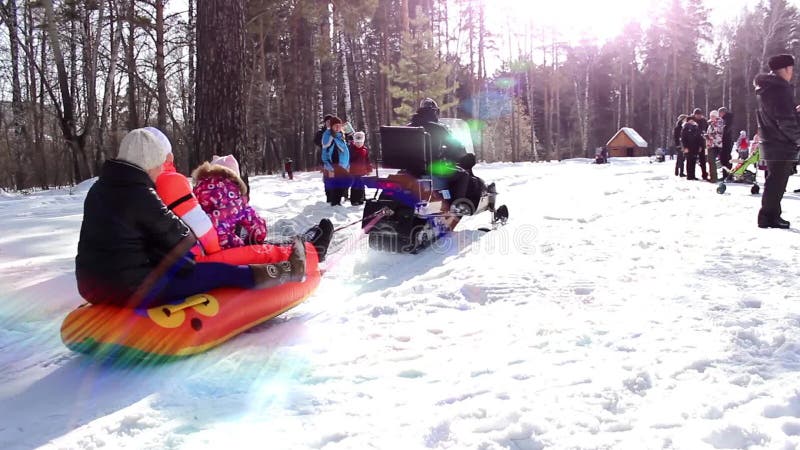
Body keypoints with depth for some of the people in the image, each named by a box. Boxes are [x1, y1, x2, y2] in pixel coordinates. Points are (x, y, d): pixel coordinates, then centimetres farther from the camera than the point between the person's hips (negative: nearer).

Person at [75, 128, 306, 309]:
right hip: (132, 291, -9)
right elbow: (179, 239, -11)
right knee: (219, 273, -1)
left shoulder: (99, 189, 7)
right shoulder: (141, 194, -19)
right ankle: (285, 272, 13)